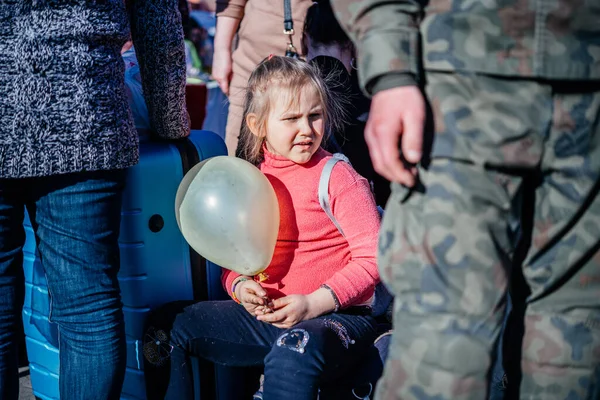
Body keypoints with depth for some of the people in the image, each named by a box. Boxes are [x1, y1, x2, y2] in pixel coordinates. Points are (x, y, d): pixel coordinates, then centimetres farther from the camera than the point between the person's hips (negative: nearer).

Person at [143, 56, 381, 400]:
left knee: (292, 354, -39)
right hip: (266, 314, 6)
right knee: (168, 324, 2)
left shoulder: (337, 177, -6)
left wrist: (314, 303, -19)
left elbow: (372, 257, -10)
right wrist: (240, 287, -5)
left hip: (335, 316, -6)